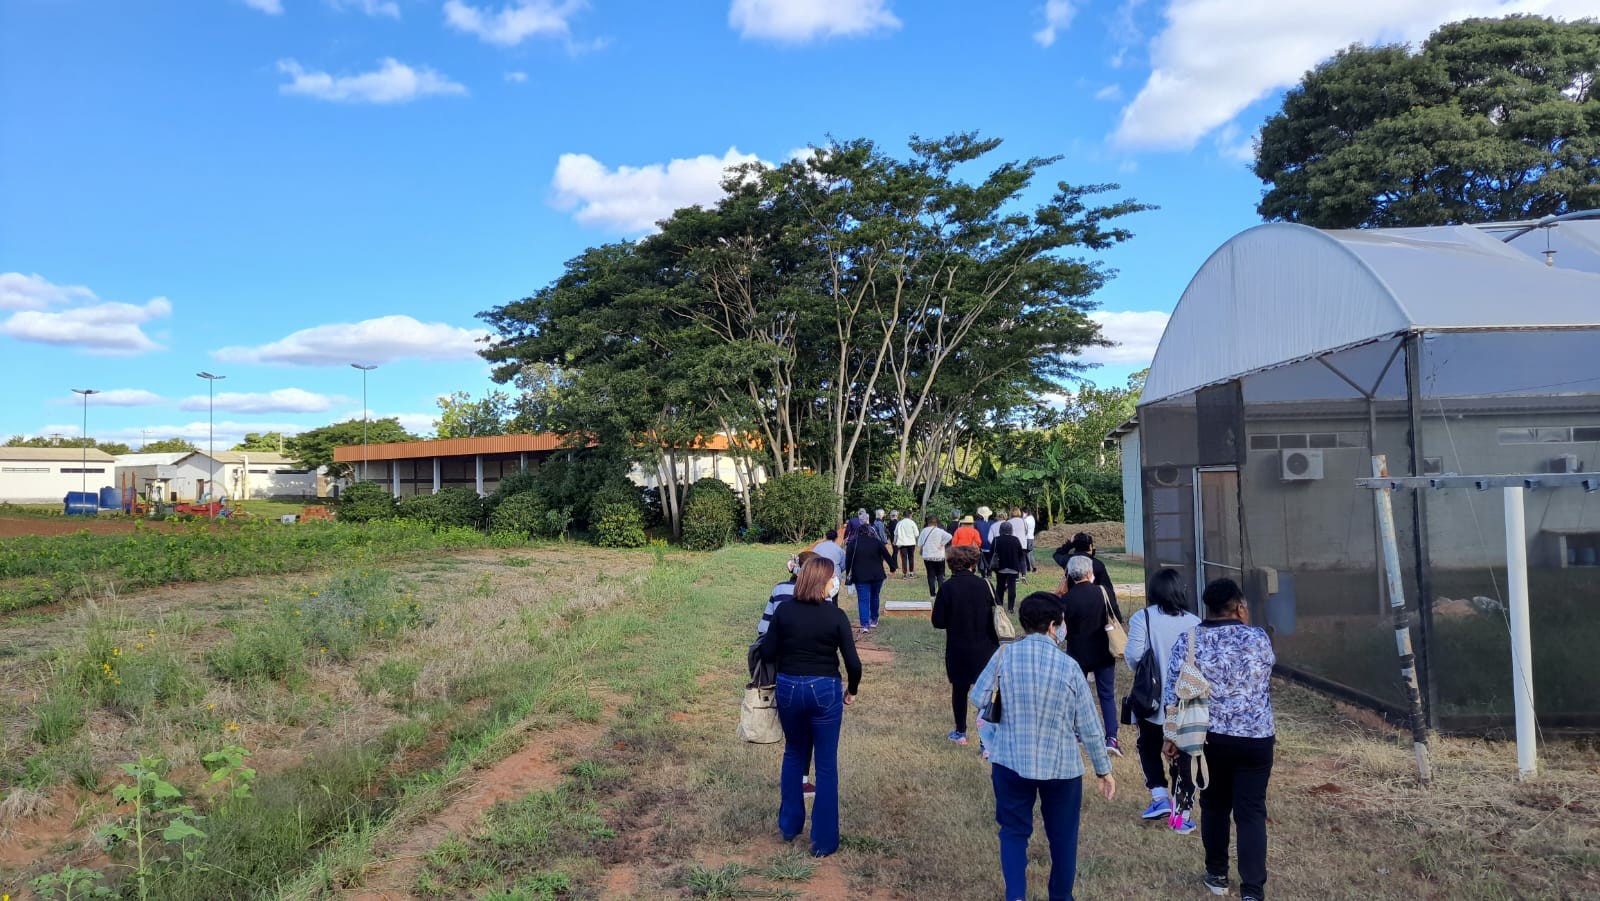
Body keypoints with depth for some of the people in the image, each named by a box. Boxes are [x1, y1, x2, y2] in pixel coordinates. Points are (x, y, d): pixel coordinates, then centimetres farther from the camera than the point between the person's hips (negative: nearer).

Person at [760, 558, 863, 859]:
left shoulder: (783, 611, -5)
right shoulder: (836, 616, -12)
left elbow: (767, 652, -3)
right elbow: (853, 662, -10)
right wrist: (852, 690, 7)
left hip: (788, 689, 3)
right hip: (825, 691, -3)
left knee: (794, 754, 24)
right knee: (826, 765, 9)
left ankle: (789, 825, 33)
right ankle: (824, 841, 14)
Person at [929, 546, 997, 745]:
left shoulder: (947, 588, -12)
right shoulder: (984, 585, -8)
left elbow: (938, 622, -8)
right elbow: (995, 616, -1)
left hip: (958, 650, 0)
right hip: (985, 649, 0)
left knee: (959, 690, 19)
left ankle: (960, 733, 34)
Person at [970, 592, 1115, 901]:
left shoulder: (1005, 655, -10)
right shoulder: (1068, 666, -12)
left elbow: (978, 699, -1)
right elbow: (1089, 726, -5)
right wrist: (1104, 770, 7)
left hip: (1011, 761, 1)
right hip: (1061, 765, 0)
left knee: (1014, 831, 16)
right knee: (1062, 835, 19)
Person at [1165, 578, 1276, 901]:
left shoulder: (1188, 640, -4)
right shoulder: (1258, 637, -7)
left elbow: (1172, 693, -4)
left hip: (1206, 738, 2)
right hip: (1254, 739, -1)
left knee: (1214, 807, 17)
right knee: (1251, 813, 4)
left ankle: (1217, 875, 28)